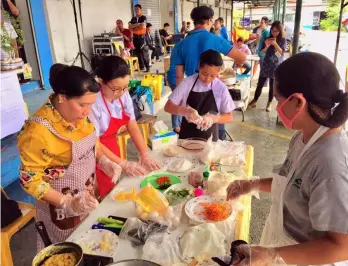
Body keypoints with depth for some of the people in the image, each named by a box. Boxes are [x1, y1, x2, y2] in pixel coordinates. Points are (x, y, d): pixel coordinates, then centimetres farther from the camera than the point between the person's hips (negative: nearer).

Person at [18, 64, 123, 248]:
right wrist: (68, 203, -28)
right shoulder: (38, 130, -29)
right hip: (61, 209, -6)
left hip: (88, 197, 6)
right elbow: (30, 179, -22)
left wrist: (105, 161, -7)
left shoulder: (79, 114, -8)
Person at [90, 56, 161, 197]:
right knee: (102, 198, 6)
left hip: (112, 149, 6)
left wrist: (145, 155, -12)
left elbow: (133, 127, -3)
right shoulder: (93, 103, -28)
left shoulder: (124, 95, -8)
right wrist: (123, 164, -21)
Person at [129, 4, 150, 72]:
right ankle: (141, 66, 14)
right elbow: (130, 26, 3)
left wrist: (134, 27, -3)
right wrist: (137, 24, -13)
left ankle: (147, 67, -4)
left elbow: (143, 26, -15)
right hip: (135, 37, 6)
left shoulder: (143, 17, -2)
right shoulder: (133, 18, 14)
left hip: (141, 36, -6)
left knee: (144, 52, -9)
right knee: (137, 52, 7)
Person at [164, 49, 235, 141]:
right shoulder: (187, 83, -10)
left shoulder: (221, 88, -9)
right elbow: (168, 107, -8)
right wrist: (185, 111, -26)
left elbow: (229, 117, -4)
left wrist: (213, 118, -22)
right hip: (186, 136, 0)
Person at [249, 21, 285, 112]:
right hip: (266, 65, 2)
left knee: (272, 86, 5)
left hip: (276, 66, -2)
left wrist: (275, 44, -27)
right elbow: (262, 52, 1)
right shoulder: (268, 39, 4)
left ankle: (269, 103, 14)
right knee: (260, 84, 2)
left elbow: (281, 52, -13)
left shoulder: (283, 40, -1)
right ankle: (254, 101, 11)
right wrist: (266, 46, -20)